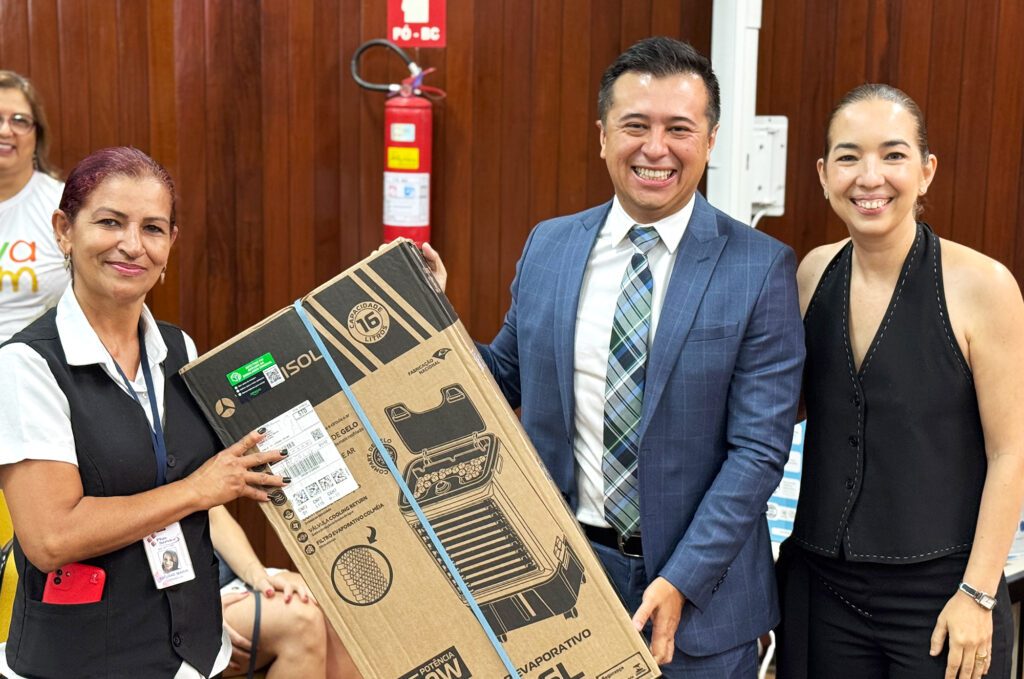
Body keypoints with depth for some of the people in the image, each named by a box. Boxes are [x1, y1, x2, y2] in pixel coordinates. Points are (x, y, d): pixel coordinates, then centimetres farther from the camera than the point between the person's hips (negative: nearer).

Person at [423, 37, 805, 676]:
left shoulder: (761, 268, -10)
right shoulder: (547, 246, 1)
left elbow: (760, 447, -12)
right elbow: (507, 378, 11)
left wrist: (681, 580, -17)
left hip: (697, 585, -3)